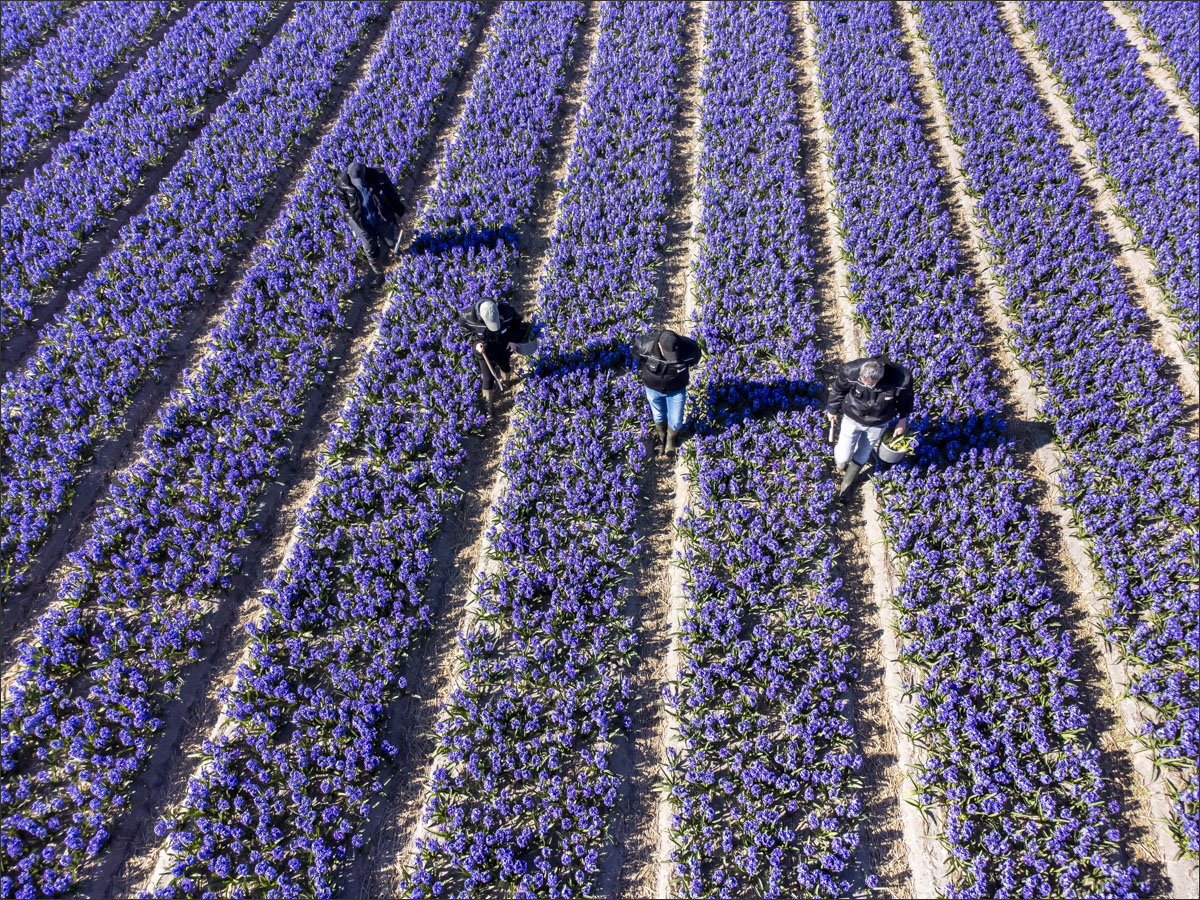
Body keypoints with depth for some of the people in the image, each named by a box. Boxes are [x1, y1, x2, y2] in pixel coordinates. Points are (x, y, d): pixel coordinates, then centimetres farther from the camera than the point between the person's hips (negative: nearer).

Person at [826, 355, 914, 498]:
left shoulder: (901, 379, -33)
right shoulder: (851, 371, -34)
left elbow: (905, 398, -8)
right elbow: (838, 390, -11)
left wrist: (903, 420, 7)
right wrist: (833, 410, 5)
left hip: (877, 424, 1)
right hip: (852, 418, -1)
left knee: (862, 456, 18)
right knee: (843, 457, 1)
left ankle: (846, 484, 45)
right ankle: (841, 460, 41)